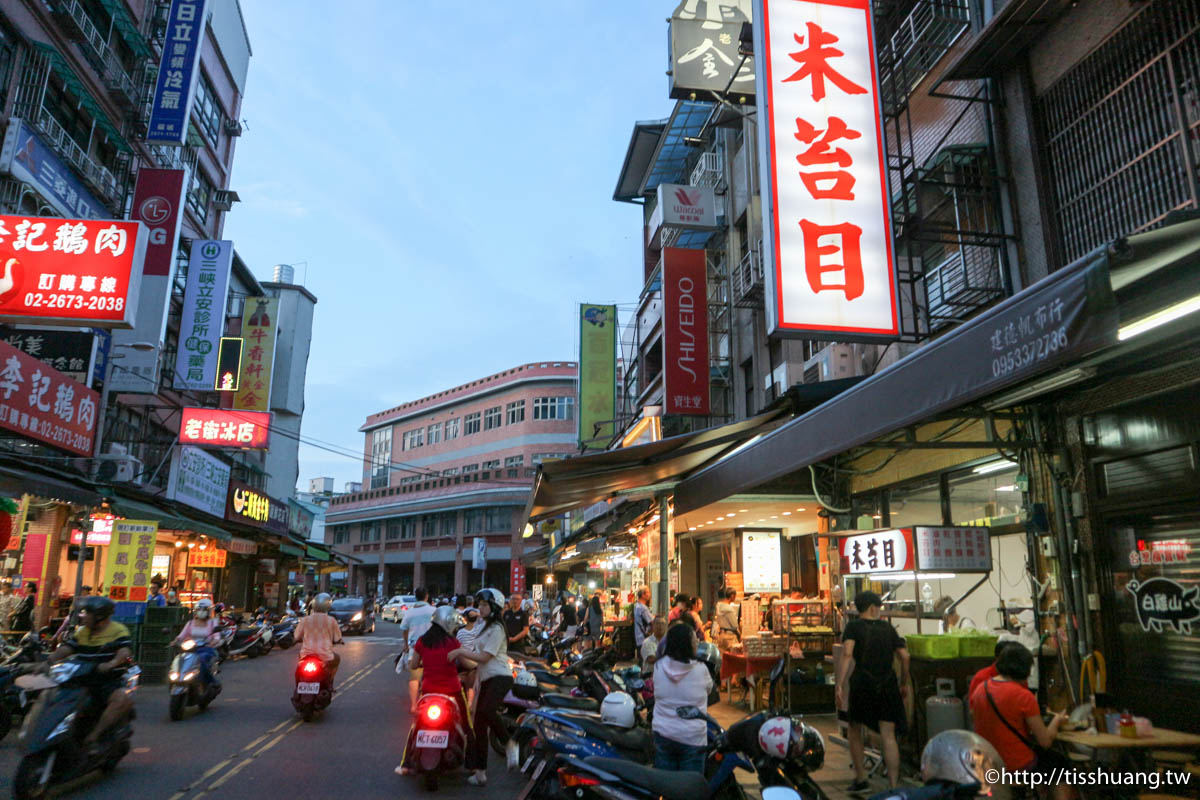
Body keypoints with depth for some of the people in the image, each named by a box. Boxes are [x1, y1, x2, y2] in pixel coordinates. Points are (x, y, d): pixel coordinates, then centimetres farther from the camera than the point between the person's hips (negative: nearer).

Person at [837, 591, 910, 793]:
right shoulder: (887, 627, 12)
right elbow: (904, 656, 9)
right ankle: (893, 787, -5)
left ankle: (860, 779, 22)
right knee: (888, 736, 1)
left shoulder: (854, 626, 2)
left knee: (855, 729, 17)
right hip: (887, 684, 2)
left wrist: (840, 685, -16)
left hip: (862, 681, -2)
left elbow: (847, 654, -13)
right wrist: (904, 684, 22)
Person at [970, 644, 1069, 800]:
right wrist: (1057, 721, 6)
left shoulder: (980, 689, -3)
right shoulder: (1024, 696, -21)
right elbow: (1045, 741, -13)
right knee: (1061, 765, 24)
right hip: (1019, 767, -6)